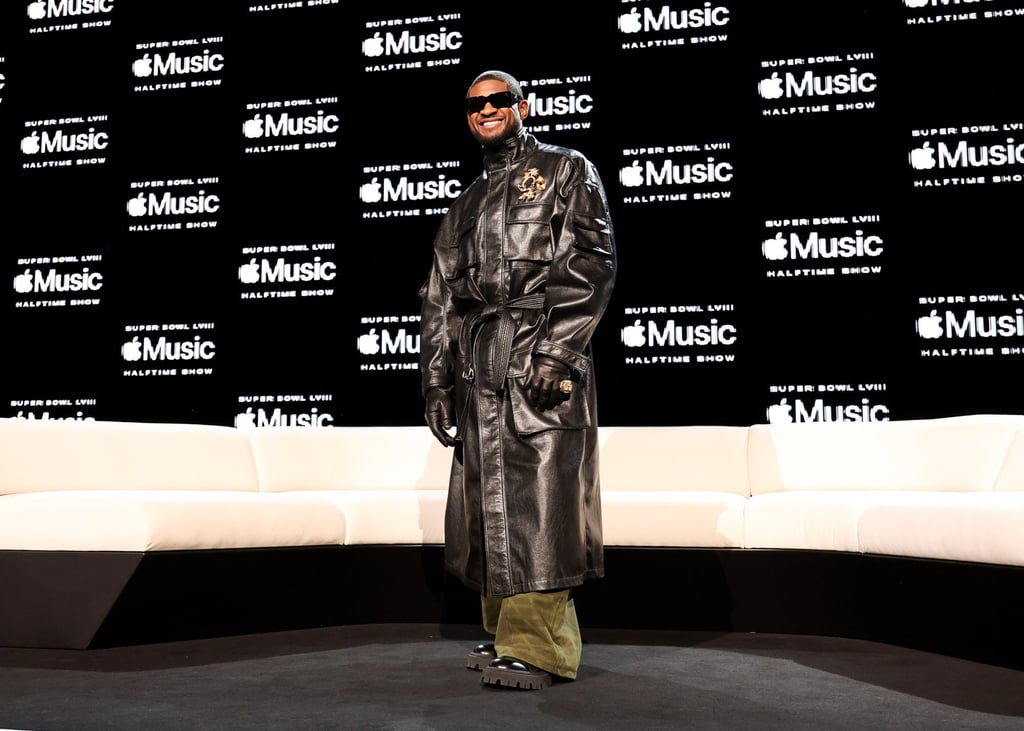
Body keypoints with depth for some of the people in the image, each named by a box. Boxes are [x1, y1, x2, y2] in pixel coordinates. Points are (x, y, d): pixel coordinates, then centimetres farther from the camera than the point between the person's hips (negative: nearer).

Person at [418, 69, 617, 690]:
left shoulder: (567, 171, 9)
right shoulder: (466, 207, 26)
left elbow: (594, 260, -4)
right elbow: (439, 299, 23)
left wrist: (557, 350, -16)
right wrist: (437, 381, 12)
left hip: (541, 355, -6)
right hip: (477, 366, 6)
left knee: (536, 498, -11)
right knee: (489, 502, 6)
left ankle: (536, 647, -9)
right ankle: (507, 632, 16)